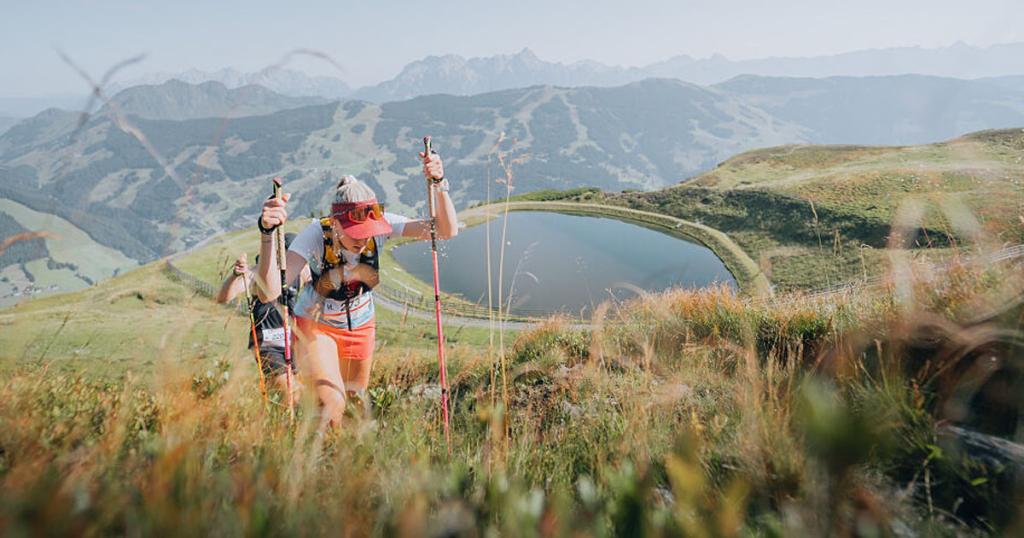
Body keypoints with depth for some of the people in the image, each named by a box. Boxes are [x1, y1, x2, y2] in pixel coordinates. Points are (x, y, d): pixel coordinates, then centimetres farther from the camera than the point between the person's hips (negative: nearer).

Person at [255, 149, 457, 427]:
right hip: (315, 328, -3)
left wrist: (439, 184, -45)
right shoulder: (315, 235, -33)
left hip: (361, 328, 4)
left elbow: (447, 231, -31)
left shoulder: (380, 225, -25)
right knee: (332, 406, -25)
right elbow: (269, 292, -45)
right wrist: (268, 232, -58)